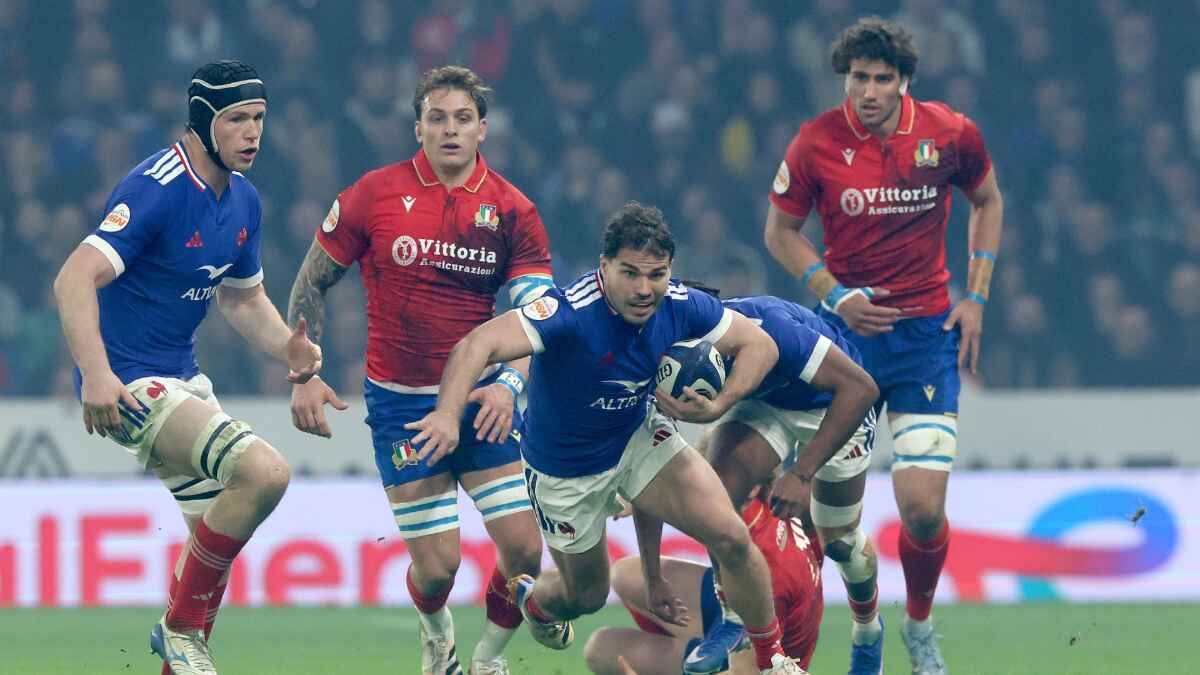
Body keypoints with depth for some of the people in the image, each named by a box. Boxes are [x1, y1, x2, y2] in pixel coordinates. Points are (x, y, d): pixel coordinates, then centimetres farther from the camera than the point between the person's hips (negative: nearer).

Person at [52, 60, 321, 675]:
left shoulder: (243, 201, 7)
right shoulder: (155, 190, -21)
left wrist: (288, 347, 2)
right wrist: (95, 374, -40)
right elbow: (74, 279, -29)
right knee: (264, 472, -23)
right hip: (130, 387, -10)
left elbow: (243, 297, 23)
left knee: (217, 535, 14)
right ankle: (182, 625, -9)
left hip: (182, 380, 10)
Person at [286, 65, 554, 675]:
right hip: (401, 402, -2)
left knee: (524, 548, -8)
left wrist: (508, 384, -23)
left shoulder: (512, 210, -2)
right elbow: (310, 283, 5)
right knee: (437, 566, -6)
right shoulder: (375, 194, -4)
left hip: (480, 399, 2)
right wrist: (304, 377, -1)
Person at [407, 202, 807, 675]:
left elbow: (759, 345, -5)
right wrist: (448, 414, -64)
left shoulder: (680, 306, -19)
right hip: (564, 469, -3)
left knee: (730, 537, -14)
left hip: (639, 437, 3)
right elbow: (478, 346, -47)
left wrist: (719, 406, -23)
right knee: (587, 594, 15)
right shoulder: (571, 312, -36)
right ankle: (532, 598, 54)